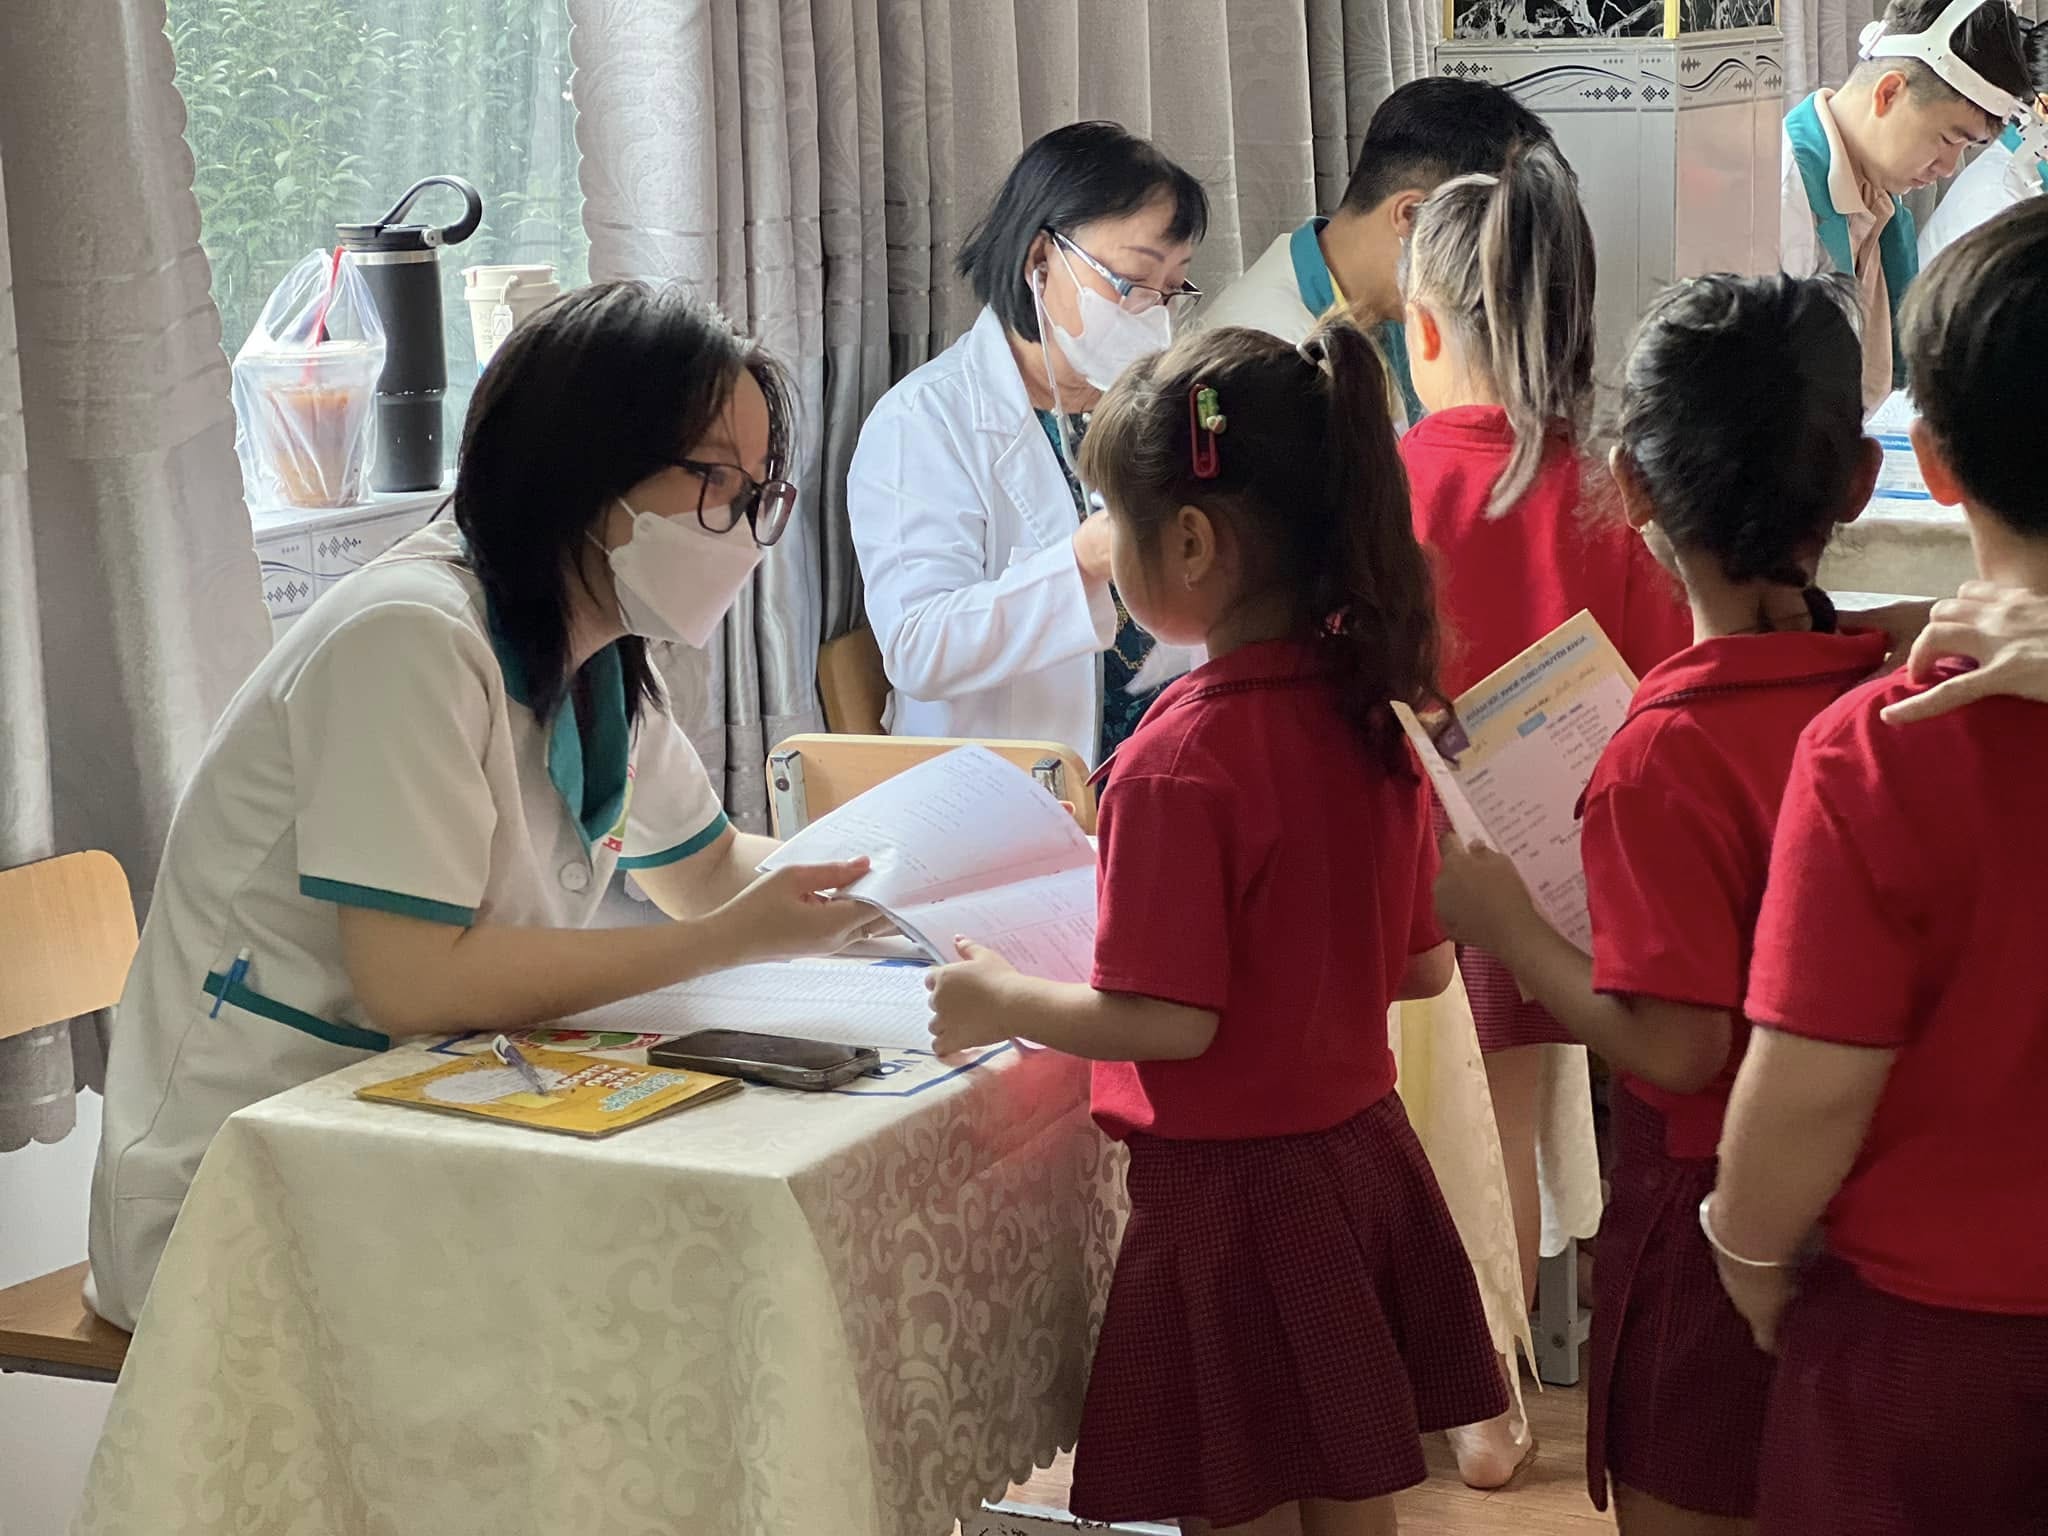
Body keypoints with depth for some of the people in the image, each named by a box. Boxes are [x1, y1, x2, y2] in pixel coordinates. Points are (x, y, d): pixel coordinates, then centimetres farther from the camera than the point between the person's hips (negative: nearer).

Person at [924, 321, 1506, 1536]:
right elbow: (1423, 966, 8)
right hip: (1366, 1162, 7)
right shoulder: (1375, 708, 0)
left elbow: (1170, 1021, -20)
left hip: (1234, 1194, -7)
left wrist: (1000, 1002, -6)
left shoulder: (1178, 761, -22)